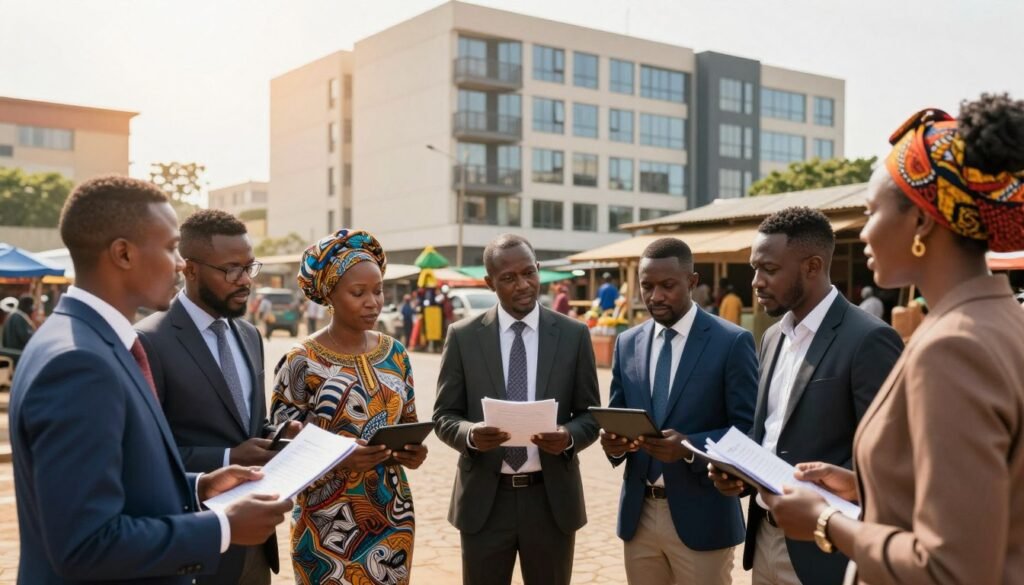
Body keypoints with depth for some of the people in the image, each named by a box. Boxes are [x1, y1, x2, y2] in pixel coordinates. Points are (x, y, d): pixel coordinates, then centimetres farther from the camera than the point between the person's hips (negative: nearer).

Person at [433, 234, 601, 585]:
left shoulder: (574, 335, 0)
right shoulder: (463, 337, -1)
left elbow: (590, 415, 3)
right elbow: (444, 416, 1)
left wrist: (569, 436, -19)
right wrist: (471, 434, -21)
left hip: (552, 499, 1)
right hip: (484, 499, 0)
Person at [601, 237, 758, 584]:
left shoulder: (732, 342, -7)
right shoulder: (627, 344, 8)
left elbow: (749, 430, -9)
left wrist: (690, 446, -24)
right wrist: (613, 440, -10)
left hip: (700, 516, -4)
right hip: (638, 514, 4)